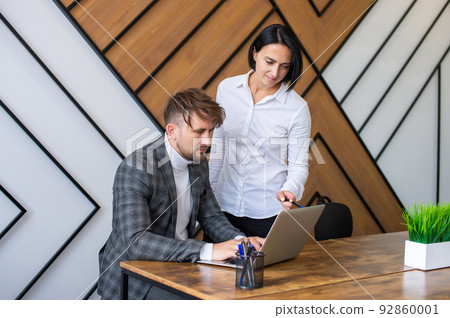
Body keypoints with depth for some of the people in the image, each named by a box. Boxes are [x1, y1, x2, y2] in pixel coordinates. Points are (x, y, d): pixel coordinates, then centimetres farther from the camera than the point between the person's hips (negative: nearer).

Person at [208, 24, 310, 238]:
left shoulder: (297, 107, -11)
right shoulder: (227, 88, -1)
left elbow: (299, 165, -5)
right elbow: (218, 148, 8)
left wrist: (290, 190, -26)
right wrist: (207, 195, 10)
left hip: (269, 213, -3)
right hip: (224, 206, 3)